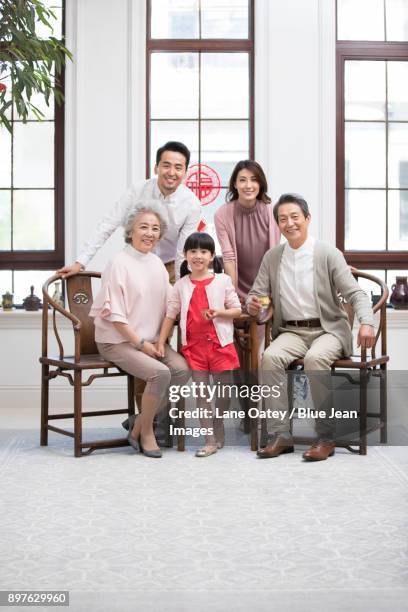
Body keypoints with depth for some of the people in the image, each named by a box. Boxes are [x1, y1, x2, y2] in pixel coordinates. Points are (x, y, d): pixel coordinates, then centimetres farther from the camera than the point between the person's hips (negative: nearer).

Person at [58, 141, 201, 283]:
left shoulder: (192, 204, -17)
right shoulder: (137, 192, -18)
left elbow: (184, 253, -12)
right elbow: (107, 226, -17)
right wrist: (79, 263, -21)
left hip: (169, 267, 0)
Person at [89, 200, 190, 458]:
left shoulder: (156, 263, 9)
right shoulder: (120, 263, -10)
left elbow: (167, 306, 11)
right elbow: (115, 315, -13)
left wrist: (159, 341, -3)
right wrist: (140, 344, -15)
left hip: (151, 339, 6)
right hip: (119, 341, -6)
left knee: (182, 370, -18)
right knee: (160, 373, -27)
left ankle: (140, 422, 1)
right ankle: (145, 432, -3)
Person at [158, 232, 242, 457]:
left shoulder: (222, 281, 0)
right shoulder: (181, 285, 4)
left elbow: (237, 310, 3)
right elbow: (170, 315, 6)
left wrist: (219, 312, -17)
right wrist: (160, 343, 0)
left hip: (220, 343, -1)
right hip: (194, 345, 1)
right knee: (202, 393, 1)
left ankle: (218, 432, 29)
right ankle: (210, 441, 5)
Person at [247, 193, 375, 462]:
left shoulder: (328, 254, -2)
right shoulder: (272, 257, 10)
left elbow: (355, 293, -7)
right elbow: (257, 294, 13)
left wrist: (366, 323, -27)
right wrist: (253, 305, -13)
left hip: (328, 329, -3)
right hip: (292, 331, 3)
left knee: (315, 358, -35)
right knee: (270, 357, -28)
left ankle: (326, 437, -24)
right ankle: (280, 435, -22)